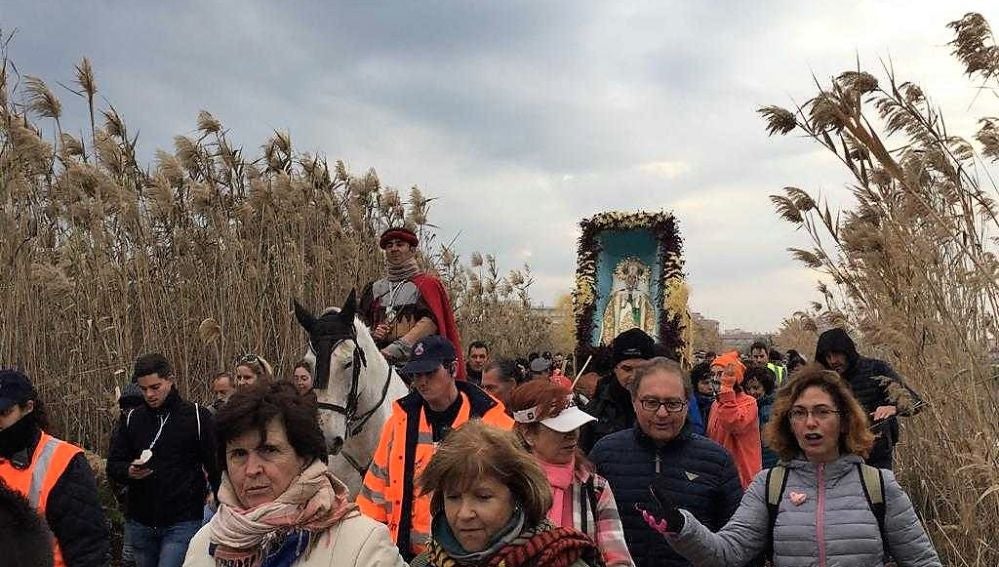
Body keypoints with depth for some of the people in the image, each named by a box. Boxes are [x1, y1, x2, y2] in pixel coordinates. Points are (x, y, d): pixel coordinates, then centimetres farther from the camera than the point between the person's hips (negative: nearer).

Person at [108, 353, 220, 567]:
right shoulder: (131, 419, 7)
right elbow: (113, 466, 8)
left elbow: (217, 468, -2)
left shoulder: (198, 416, -4)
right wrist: (129, 471, -15)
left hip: (183, 523, -4)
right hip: (140, 523, 5)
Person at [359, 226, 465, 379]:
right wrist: (372, 334, -2)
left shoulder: (427, 284, 7)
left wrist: (395, 348, -20)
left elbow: (430, 322, -9)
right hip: (379, 361, 4)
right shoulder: (374, 289, 22)